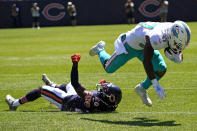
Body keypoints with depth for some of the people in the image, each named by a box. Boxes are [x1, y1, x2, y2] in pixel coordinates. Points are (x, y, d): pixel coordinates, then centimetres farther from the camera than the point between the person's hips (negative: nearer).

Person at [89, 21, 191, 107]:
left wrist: (178, 58, -34)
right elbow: (146, 62, -42)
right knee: (109, 69, 11)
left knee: (161, 70, -11)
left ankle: (142, 89, 14)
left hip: (144, 46, 6)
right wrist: (156, 85, -43)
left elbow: (180, 55, -8)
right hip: (130, 45, -6)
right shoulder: (156, 38, -46)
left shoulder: (176, 32, -24)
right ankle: (100, 49, 42)